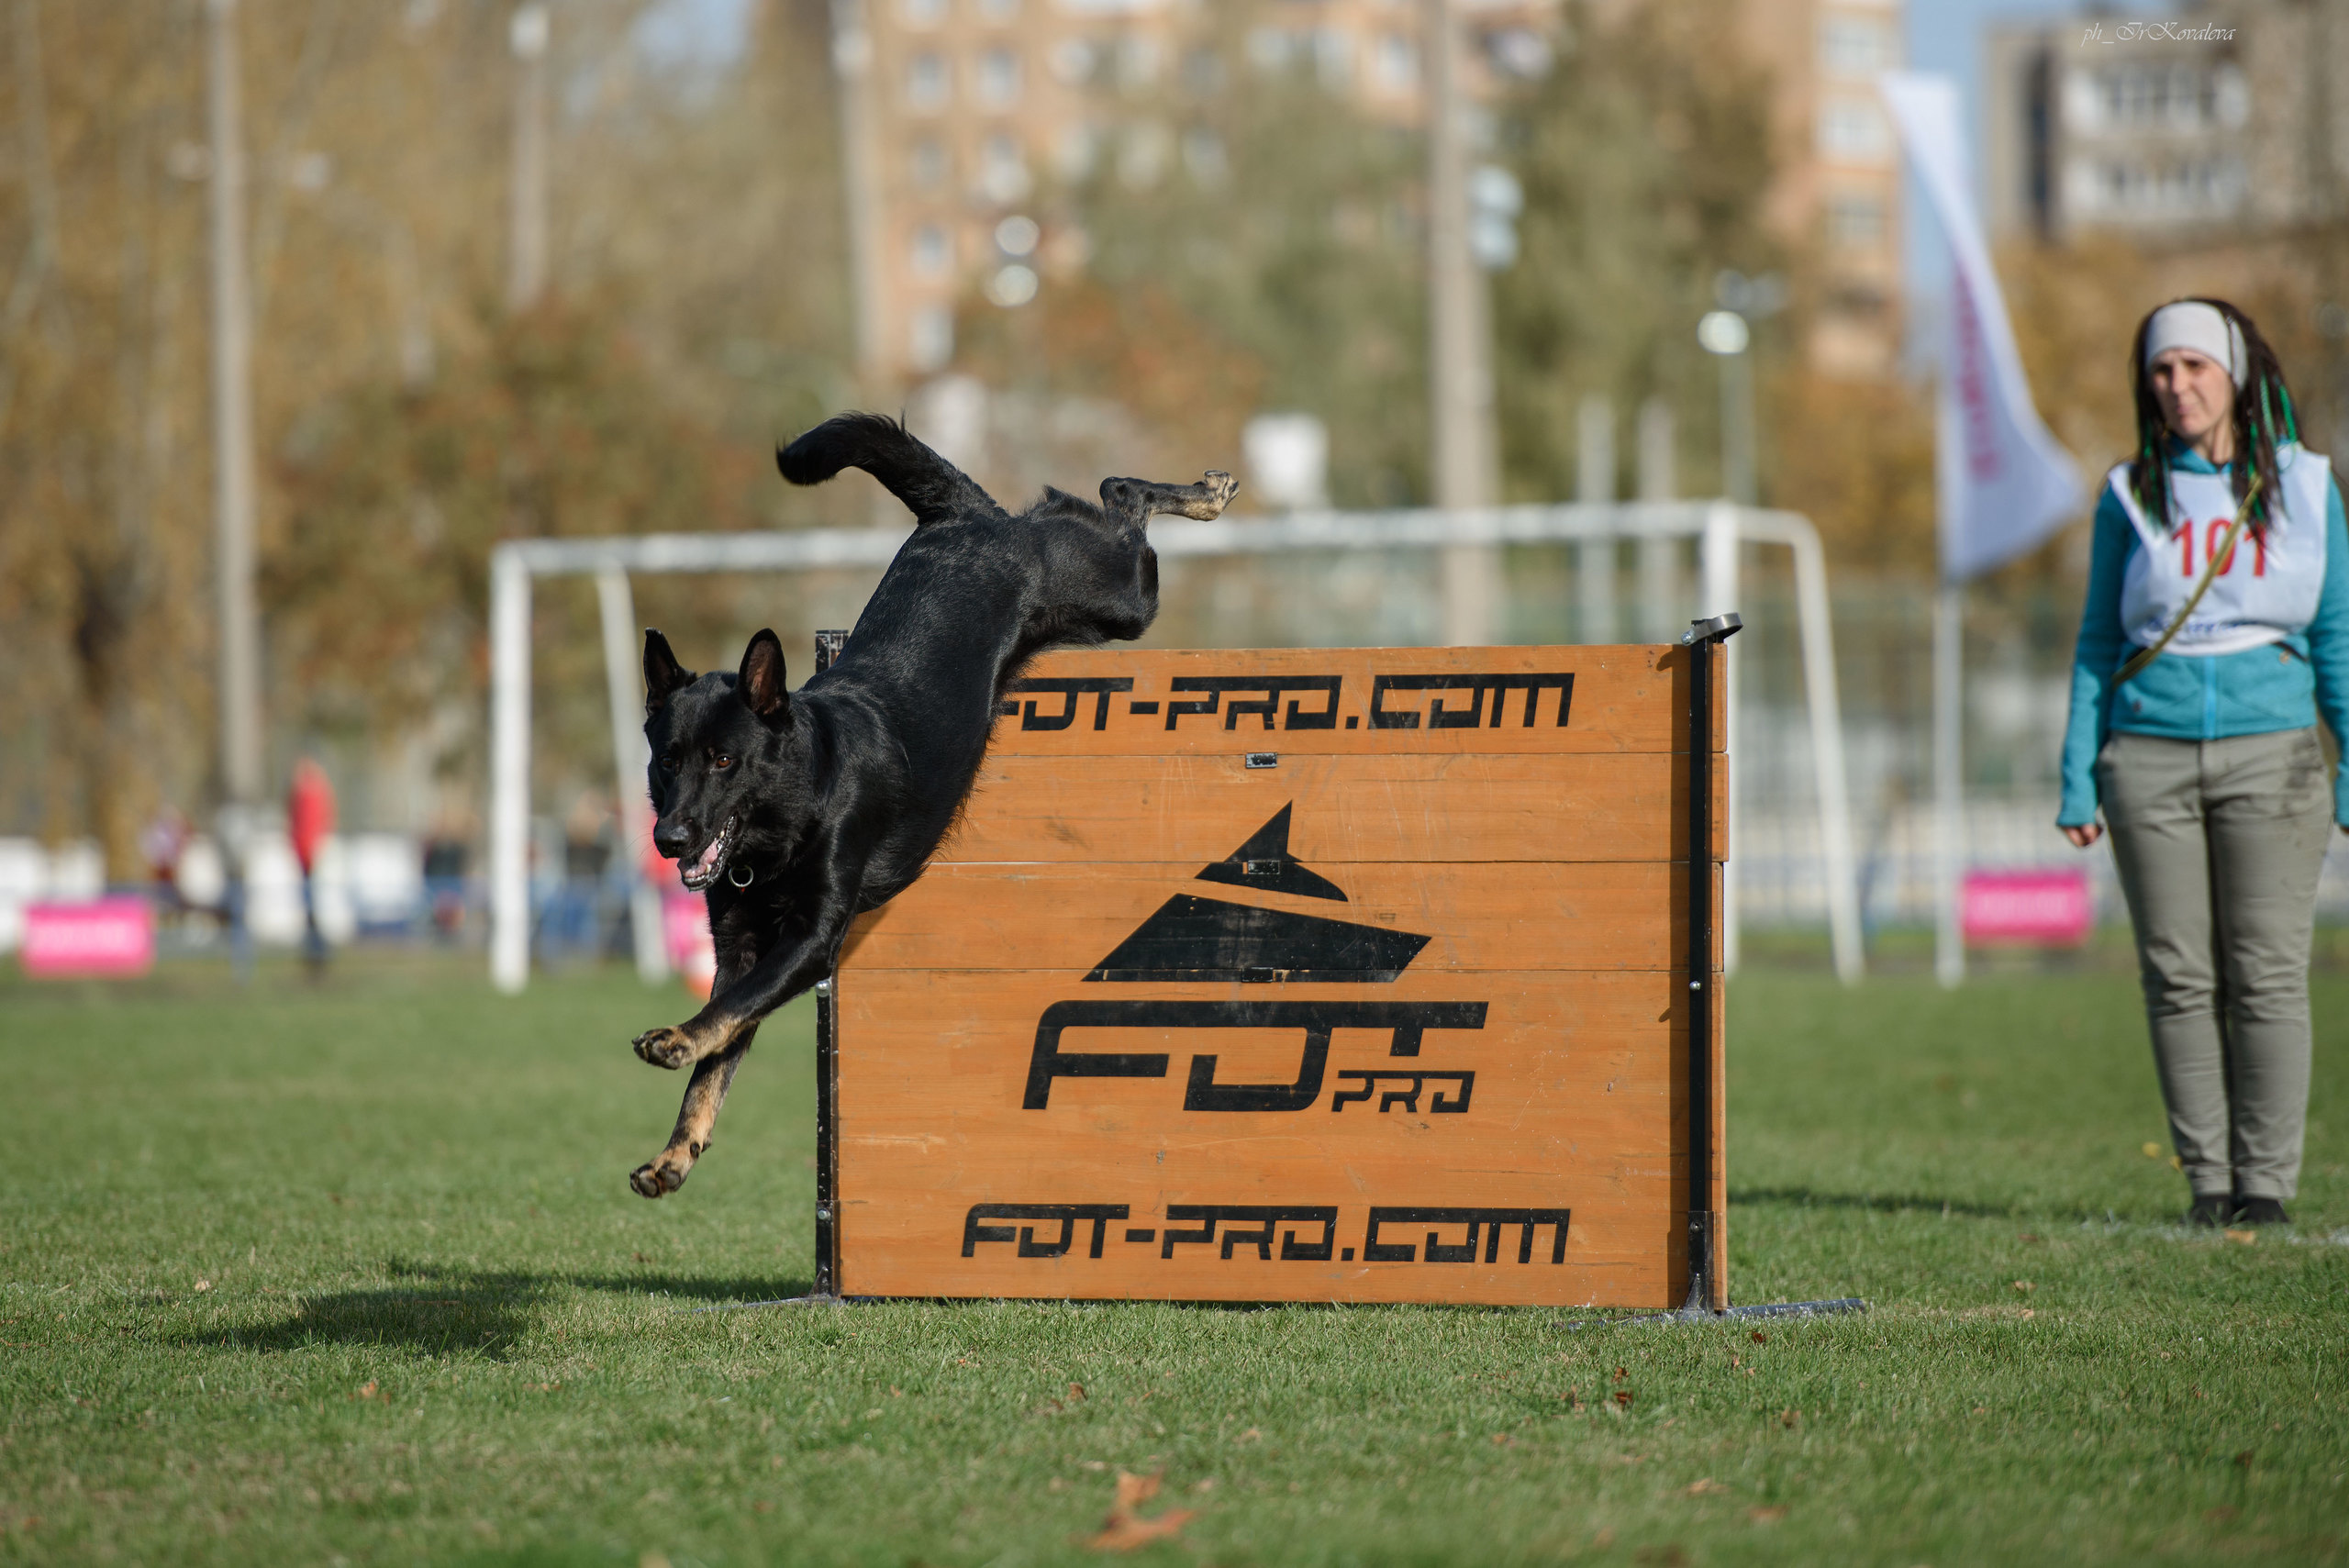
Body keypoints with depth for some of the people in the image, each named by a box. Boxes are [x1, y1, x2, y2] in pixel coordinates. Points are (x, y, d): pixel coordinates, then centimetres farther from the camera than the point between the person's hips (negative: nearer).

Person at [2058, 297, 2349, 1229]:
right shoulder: (2131, 497, 8)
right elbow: (2097, 645, 11)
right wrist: (2077, 780, 5)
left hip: (2271, 756, -1)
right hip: (2149, 758, 1)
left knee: (2268, 973, -5)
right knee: (2180, 977, 0)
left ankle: (2267, 1179, 2)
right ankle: (2207, 1178, 7)